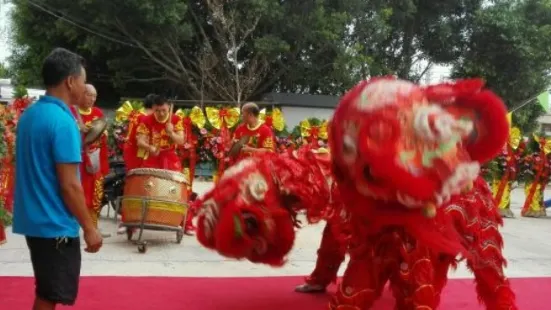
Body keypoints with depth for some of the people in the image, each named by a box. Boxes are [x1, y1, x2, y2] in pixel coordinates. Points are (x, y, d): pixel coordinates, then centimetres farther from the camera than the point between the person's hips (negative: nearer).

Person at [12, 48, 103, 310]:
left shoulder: (29, 115, 7)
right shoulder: (63, 121, -20)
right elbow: (69, 185, -21)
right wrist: (89, 228, -13)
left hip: (33, 219, 8)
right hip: (56, 224, -8)